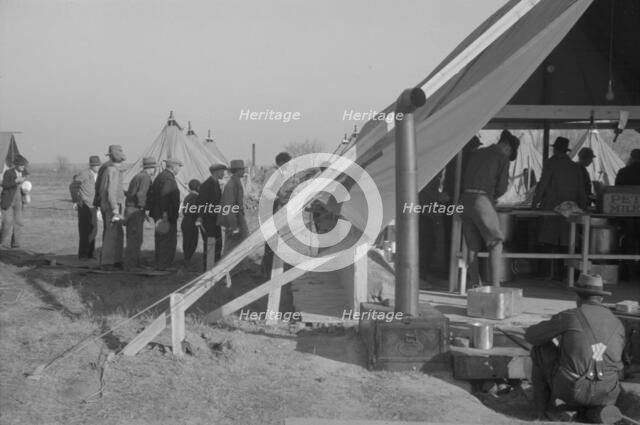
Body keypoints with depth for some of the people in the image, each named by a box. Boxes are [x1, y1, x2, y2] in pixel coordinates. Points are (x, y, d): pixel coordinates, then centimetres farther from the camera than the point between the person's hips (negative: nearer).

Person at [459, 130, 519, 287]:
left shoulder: (474, 153, 20)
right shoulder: (502, 158, 3)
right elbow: (502, 188, -1)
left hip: (465, 199, 6)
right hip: (482, 199, -6)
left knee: (472, 247, 10)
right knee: (496, 243, 0)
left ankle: (475, 284, 10)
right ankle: (495, 284, -9)